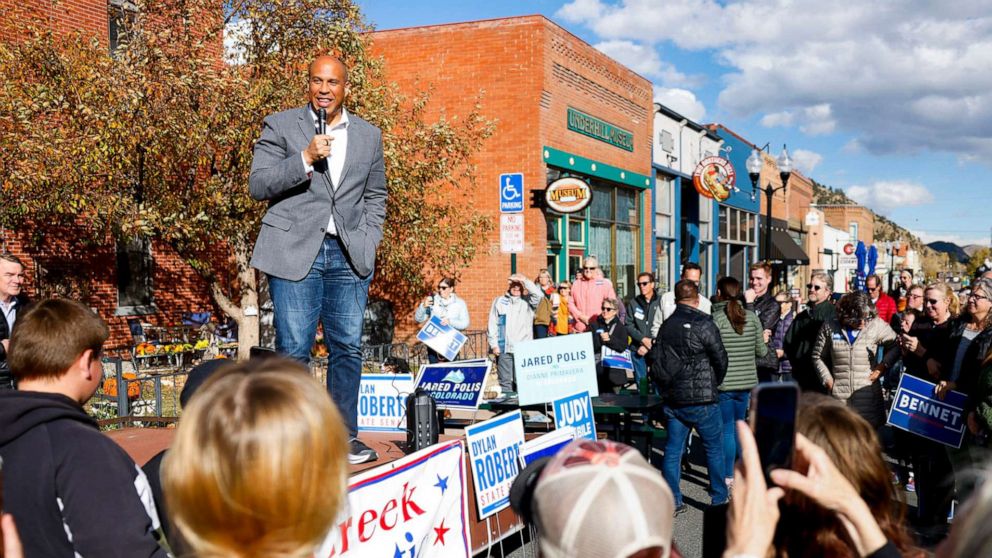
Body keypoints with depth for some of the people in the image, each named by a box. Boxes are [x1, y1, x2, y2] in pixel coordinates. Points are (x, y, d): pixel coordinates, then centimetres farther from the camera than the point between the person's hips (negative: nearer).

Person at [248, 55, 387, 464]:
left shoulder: (368, 136, 16)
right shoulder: (280, 126, 6)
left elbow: (375, 196, 22)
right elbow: (258, 185, -3)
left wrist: (369, 242, 8)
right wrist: (305, 158, -15)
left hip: (349, 256, 3)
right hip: (295, 253, -3)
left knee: (348, 349, 3)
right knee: (293, 351, -4)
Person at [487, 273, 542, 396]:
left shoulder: (527, 301, 12)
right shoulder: (499, 301, 12)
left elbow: (538, 295, -10)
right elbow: (492, 325, 7)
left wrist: (525, 280, -9)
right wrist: (494, 344, -1)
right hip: (504, 349, 0)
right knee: (505, 381, 0)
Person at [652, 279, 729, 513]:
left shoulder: (666, 326, 7)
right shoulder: (703, 324, -12)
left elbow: (656, 363, 11)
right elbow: (720, 358, -8)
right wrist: (714, 383, 10)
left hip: (672, 399, 6)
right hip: (701, 399, -6)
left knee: (672, 449, 8)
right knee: (714, 448, 7)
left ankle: (672, 501, 11)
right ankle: (720, 499, 14)